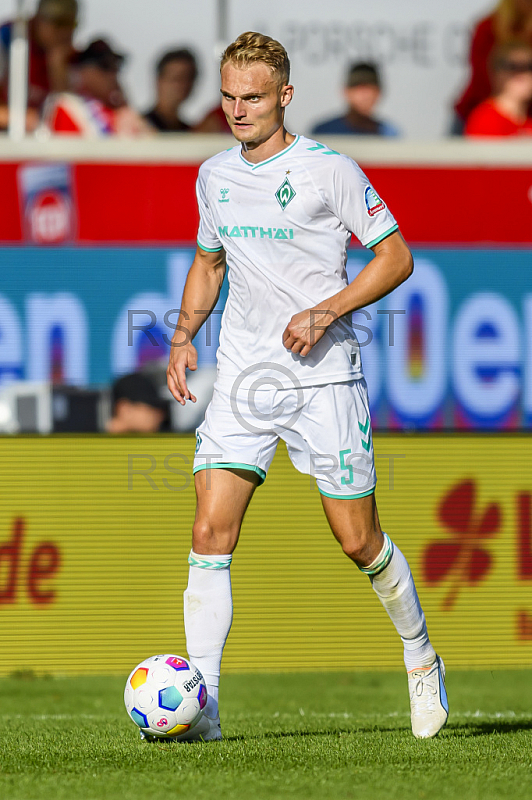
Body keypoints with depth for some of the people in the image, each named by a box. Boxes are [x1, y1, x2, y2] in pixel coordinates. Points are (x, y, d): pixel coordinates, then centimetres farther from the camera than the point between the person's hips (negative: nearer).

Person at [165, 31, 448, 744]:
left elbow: (396, 255, -4)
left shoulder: (329, 170, -7)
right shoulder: (214, 177, 10)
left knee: (358, 540, 1)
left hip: (324, 377, -4)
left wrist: (326, 312, -15)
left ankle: (421, 658, 27)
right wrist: (184, 334, 9)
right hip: (243, 380, 4)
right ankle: (200, 707, -12)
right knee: (211, 532, -10)